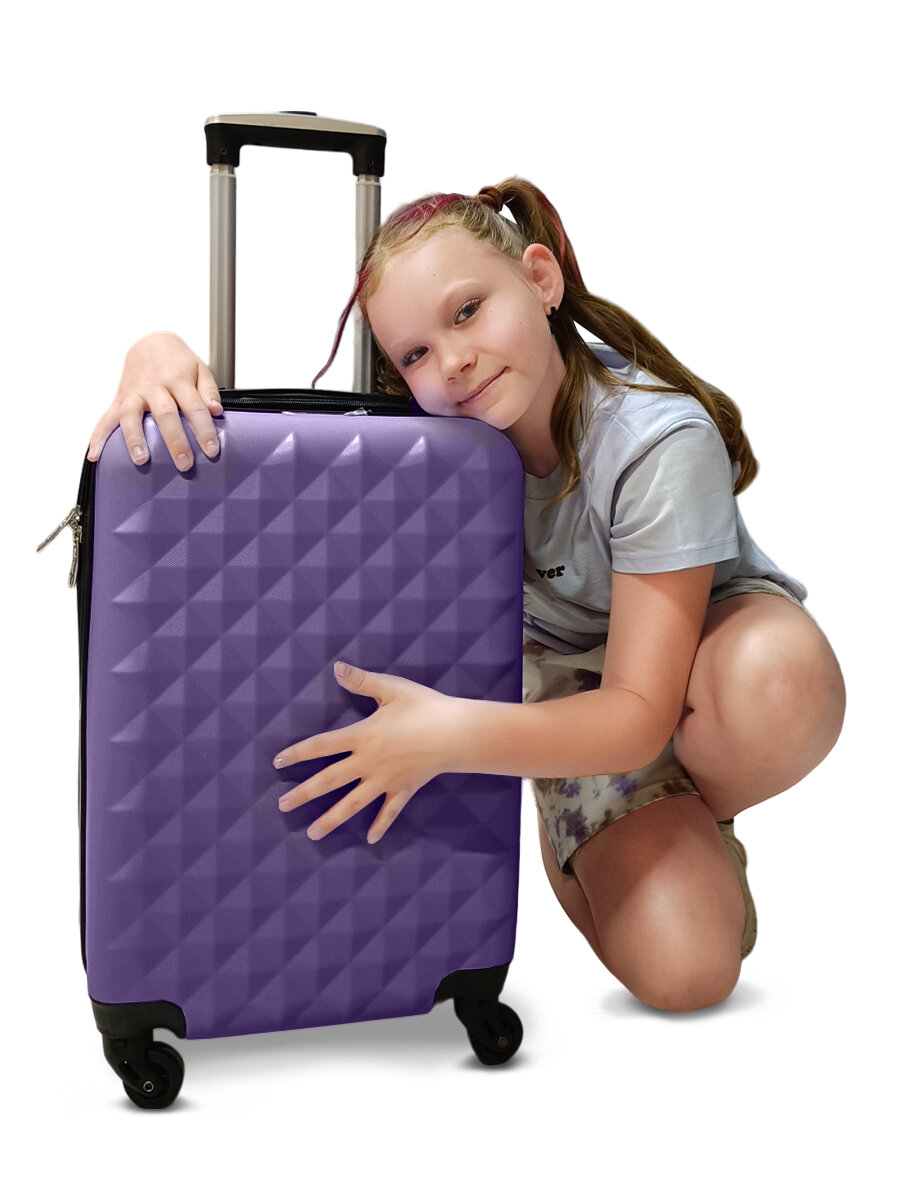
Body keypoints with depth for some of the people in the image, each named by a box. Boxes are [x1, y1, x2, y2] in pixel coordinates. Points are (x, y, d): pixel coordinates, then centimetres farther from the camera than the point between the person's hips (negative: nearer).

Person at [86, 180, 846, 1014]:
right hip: (578, 687, 2)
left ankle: (696, 827, -6)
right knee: (678, 970, -22)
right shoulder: (435, 428, -21)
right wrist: (162, 352, -41)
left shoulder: (659, 442, -34)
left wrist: (453, 734, -50)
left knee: (779, 681, -41)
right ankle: (584, 831, 13)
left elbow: (640, 716, -35)